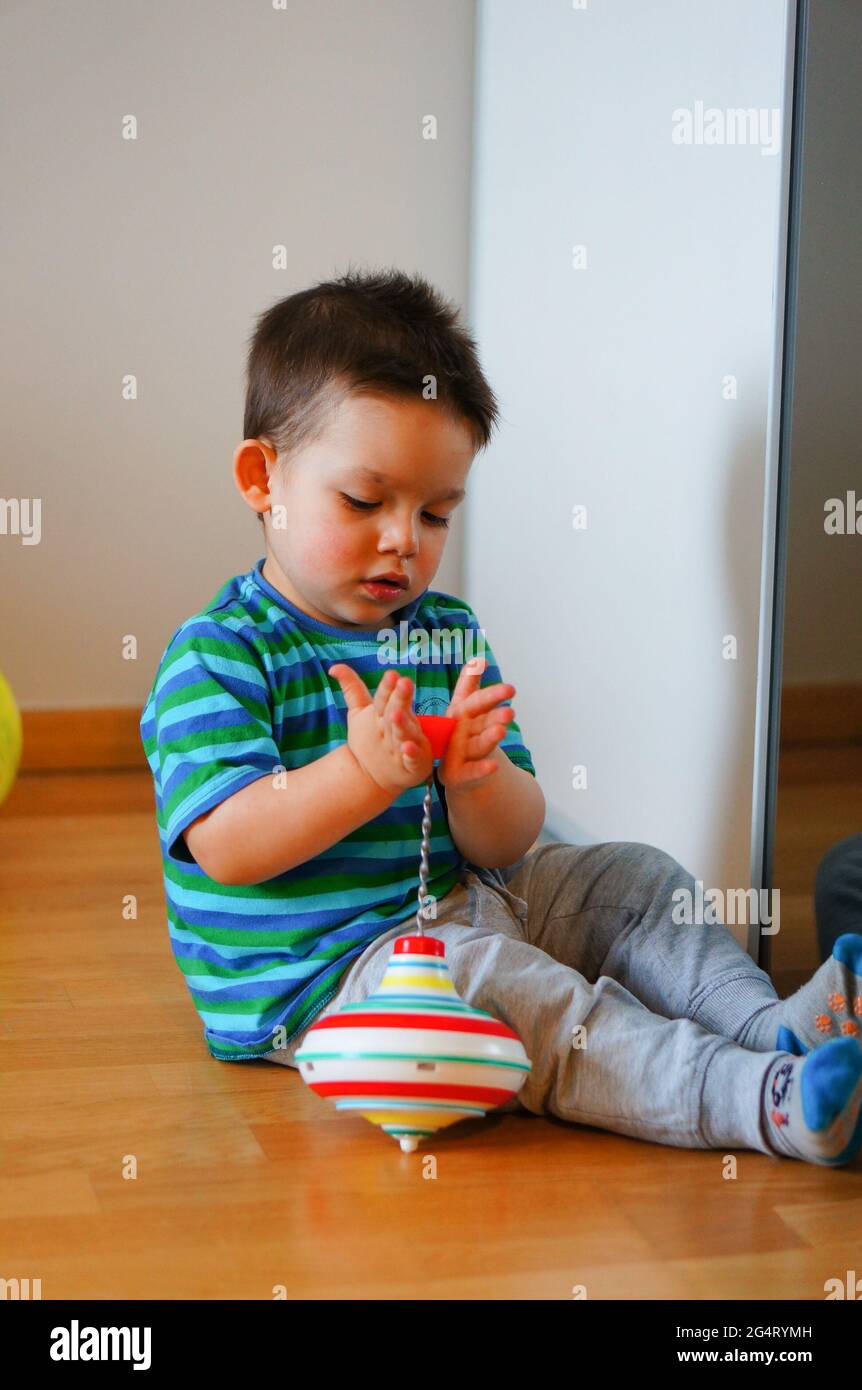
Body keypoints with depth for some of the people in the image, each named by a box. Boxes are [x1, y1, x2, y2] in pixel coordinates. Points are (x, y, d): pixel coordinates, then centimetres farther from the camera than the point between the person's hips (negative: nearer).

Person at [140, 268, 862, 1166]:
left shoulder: (448, 632, 8)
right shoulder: (218, 655, -10)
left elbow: (506, 850, 4)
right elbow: (226, 848, -23)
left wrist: (478, 777, -20)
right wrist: (365, 773, -34)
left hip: (454, 905, 8)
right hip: (310, 978, -8)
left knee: (629, 877, 5)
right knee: (484, 977, -32)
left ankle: (777, 1023, -13)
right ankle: (764, 1100, -43)